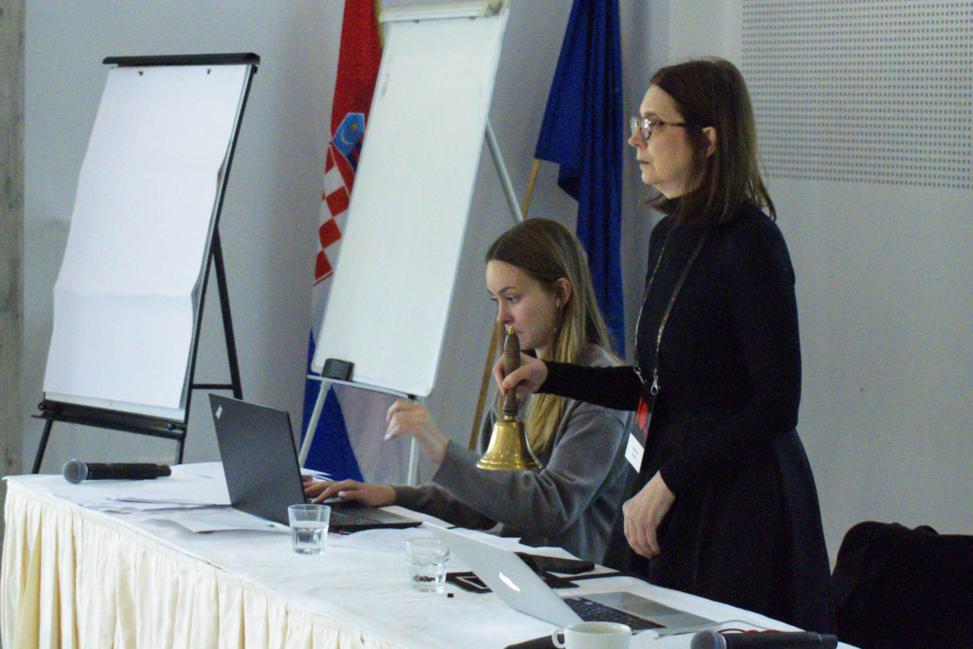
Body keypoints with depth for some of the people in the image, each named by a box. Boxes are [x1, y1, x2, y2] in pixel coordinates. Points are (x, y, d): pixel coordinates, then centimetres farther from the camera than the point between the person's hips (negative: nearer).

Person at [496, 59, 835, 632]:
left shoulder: (751, 243, -15)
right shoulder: (669, 236, 10)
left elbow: (776, 407, -18)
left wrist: (666, 483, -18)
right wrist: (549, 376, 10)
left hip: (742, 504, -8)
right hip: (667, 497, 8)